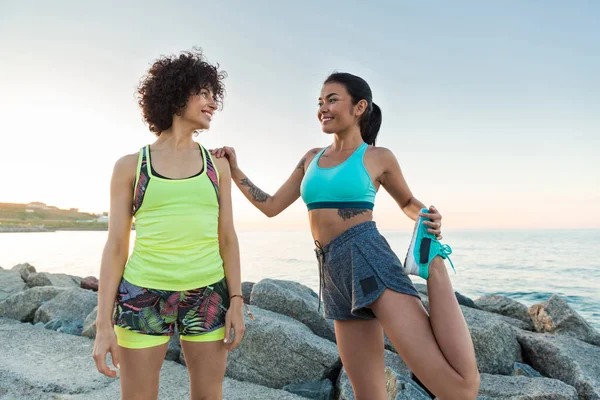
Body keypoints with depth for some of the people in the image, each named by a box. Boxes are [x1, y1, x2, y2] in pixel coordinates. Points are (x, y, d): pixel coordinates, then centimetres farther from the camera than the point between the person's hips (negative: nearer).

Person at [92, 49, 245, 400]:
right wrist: (104, 323, -5)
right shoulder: (131, 166, 1)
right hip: (144, 297, -1)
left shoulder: (217, 165, 6)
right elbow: (116, 245, -1)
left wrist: (236, 300, -1)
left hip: (208, 296, 2)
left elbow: (227, 238, 5)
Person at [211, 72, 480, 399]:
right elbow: (271, 206, 21)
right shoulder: (312, 158, 18)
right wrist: (233, 169, 16)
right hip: (333, 273, 5)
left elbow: (409, 203, 20)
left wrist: (428, 218, -2)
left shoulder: (378, 157, 5)